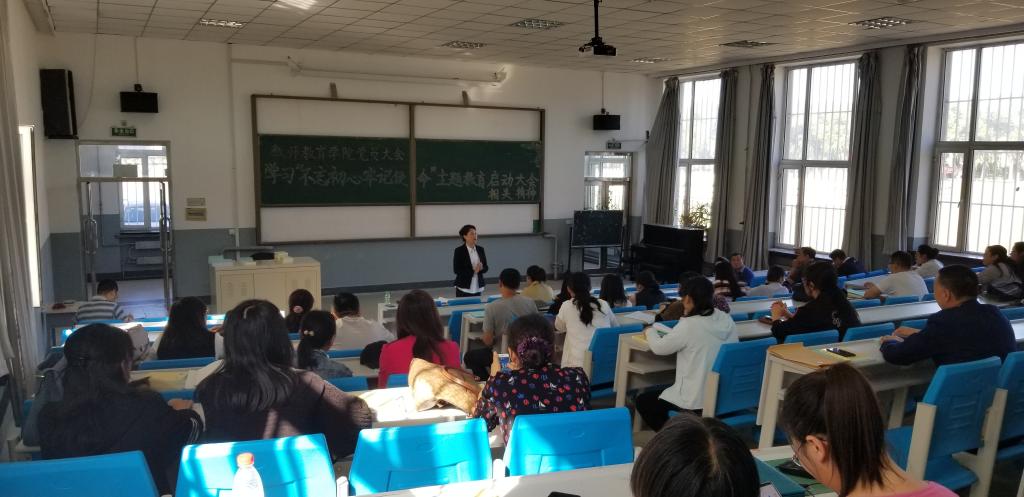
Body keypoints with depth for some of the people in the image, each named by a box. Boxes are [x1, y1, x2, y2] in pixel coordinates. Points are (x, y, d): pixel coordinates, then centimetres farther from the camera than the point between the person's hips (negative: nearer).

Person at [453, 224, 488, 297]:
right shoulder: (459, 250, -7)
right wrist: (472, 270, -20)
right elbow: (456, 270, -12)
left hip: (477, 287, 4)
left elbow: (485, 268, 10)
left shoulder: (480, 249, 7)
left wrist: (481, 268, -13)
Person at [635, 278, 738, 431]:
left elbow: (660, 348, -8)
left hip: (697, 401, -7)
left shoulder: (689, 325, -21)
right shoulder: (727, 320, -2)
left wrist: (650, 331, 12)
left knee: (642, 401, 15)